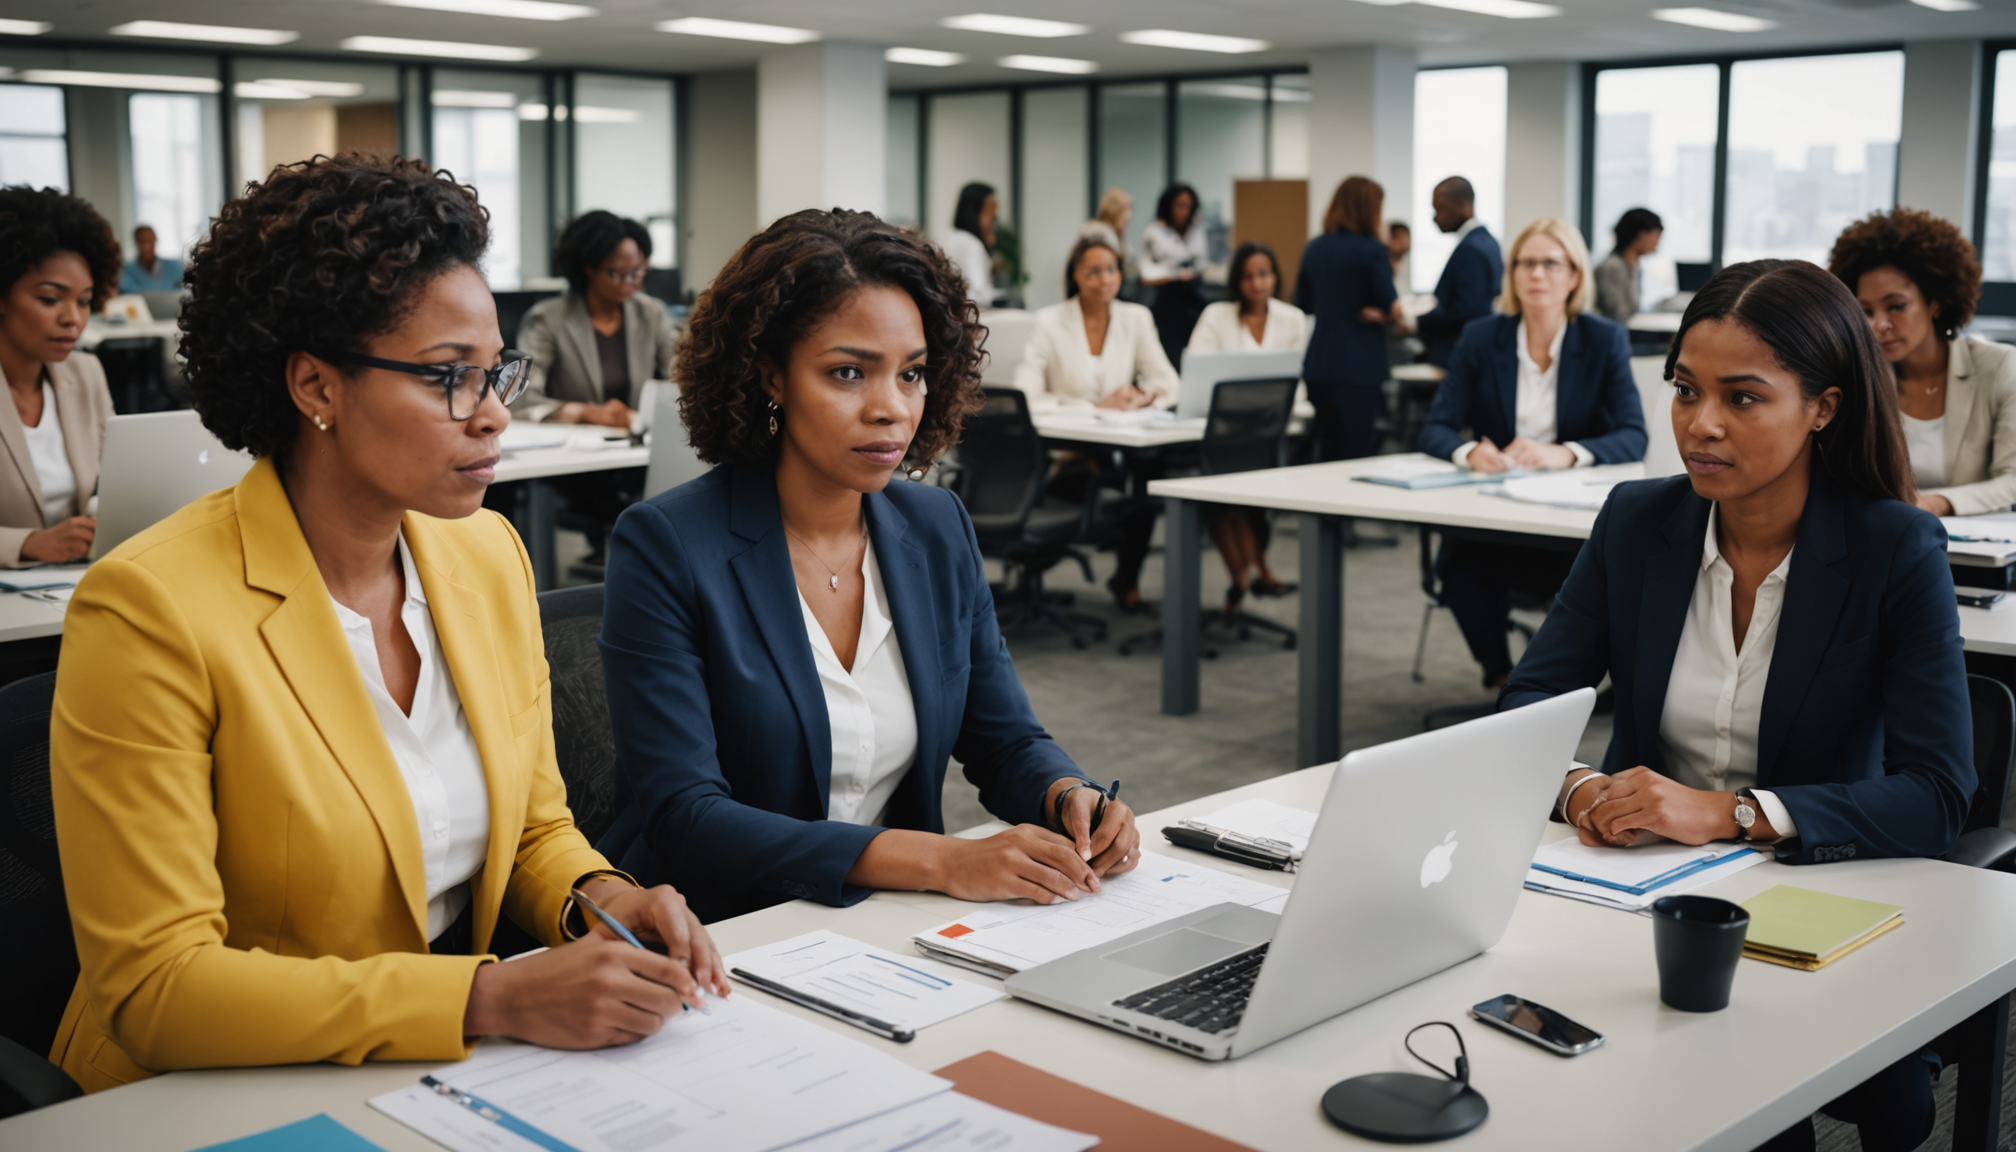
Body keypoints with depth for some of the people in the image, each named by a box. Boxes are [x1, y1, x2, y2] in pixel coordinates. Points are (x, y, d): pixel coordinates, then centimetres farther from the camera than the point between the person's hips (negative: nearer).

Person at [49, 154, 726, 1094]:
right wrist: (493, 999, -24)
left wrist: (599, 899, -9)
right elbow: (153, 982, -18)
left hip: (458, 1065, 6)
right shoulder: (149, 609, -16)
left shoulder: (490, 554, 4)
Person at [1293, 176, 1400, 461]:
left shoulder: (1314, 248, 9)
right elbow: (1392, 309, -10)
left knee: (1327, 454, 15)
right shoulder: (1372, 251, -10)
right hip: (1358, 369, -7)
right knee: (1356, 457, -3)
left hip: (1317, 365, 7)